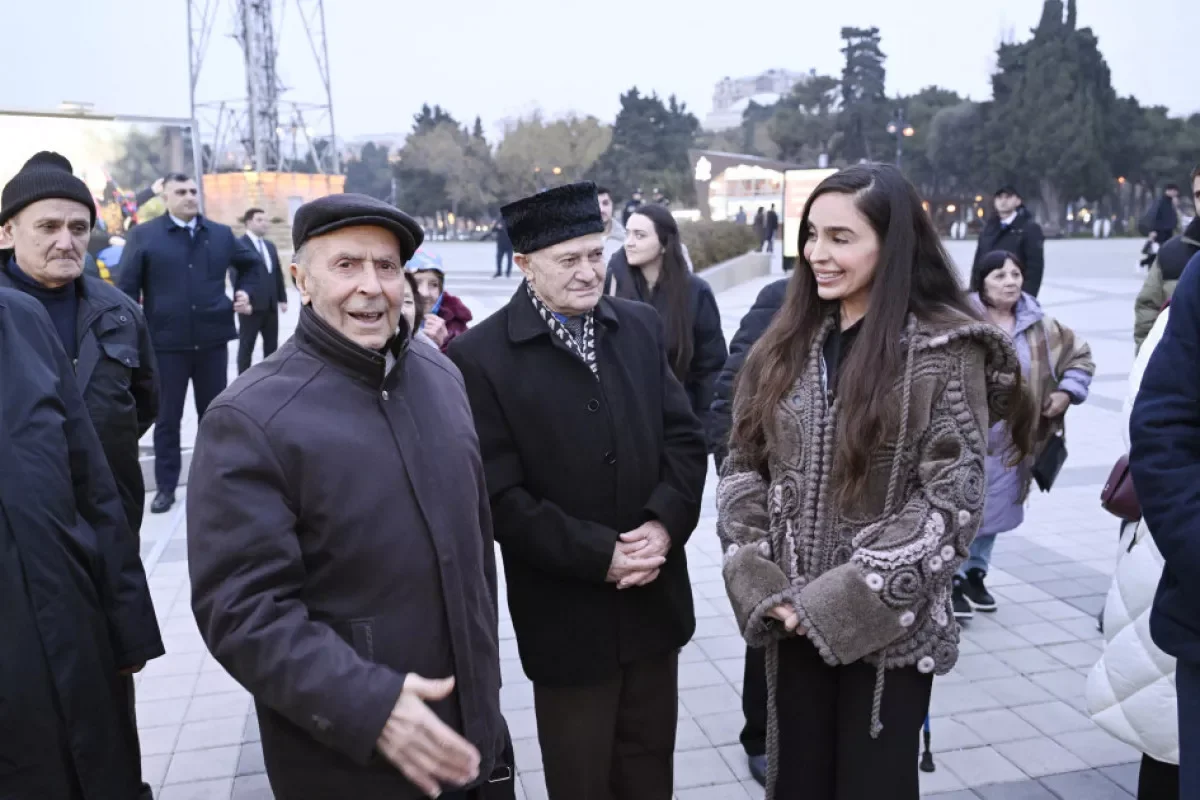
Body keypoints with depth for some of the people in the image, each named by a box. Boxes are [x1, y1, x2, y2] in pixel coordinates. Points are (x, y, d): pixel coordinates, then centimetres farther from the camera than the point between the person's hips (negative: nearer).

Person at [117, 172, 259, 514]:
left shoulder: (221, 234, 8)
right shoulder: (143, 235, -2)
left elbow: (251, 262, 27)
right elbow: (126, 288, -3)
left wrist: (245, 293, 11)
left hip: (212, 339, 3)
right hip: (166, 342, -3)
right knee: (167, 417, 7)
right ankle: (166, 486, 18)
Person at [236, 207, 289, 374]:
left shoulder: (270, 245, 17)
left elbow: (278, 274, 18)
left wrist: (282, 299, 12)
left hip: (271, 305, 7)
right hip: (252, 305, -7)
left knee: (272, 345, 12)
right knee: (246, 346, 2)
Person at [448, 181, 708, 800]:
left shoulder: (641, 326, 3)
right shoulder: (480, 355, -12)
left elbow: (685, 437, 4)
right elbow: (500, 498, -15)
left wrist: (665, 523, -13)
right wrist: (600, 555, -18)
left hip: (654, 598, 4)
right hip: (568, 615, -4)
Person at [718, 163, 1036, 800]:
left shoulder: (946, 349, -10)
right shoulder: (787, 343, 4)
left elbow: (952, 500, -14)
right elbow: (743, 466, 3)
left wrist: (839, 601, -17)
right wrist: (760, 585, -9)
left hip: (887, 626, -4)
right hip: (791, 622, 4)